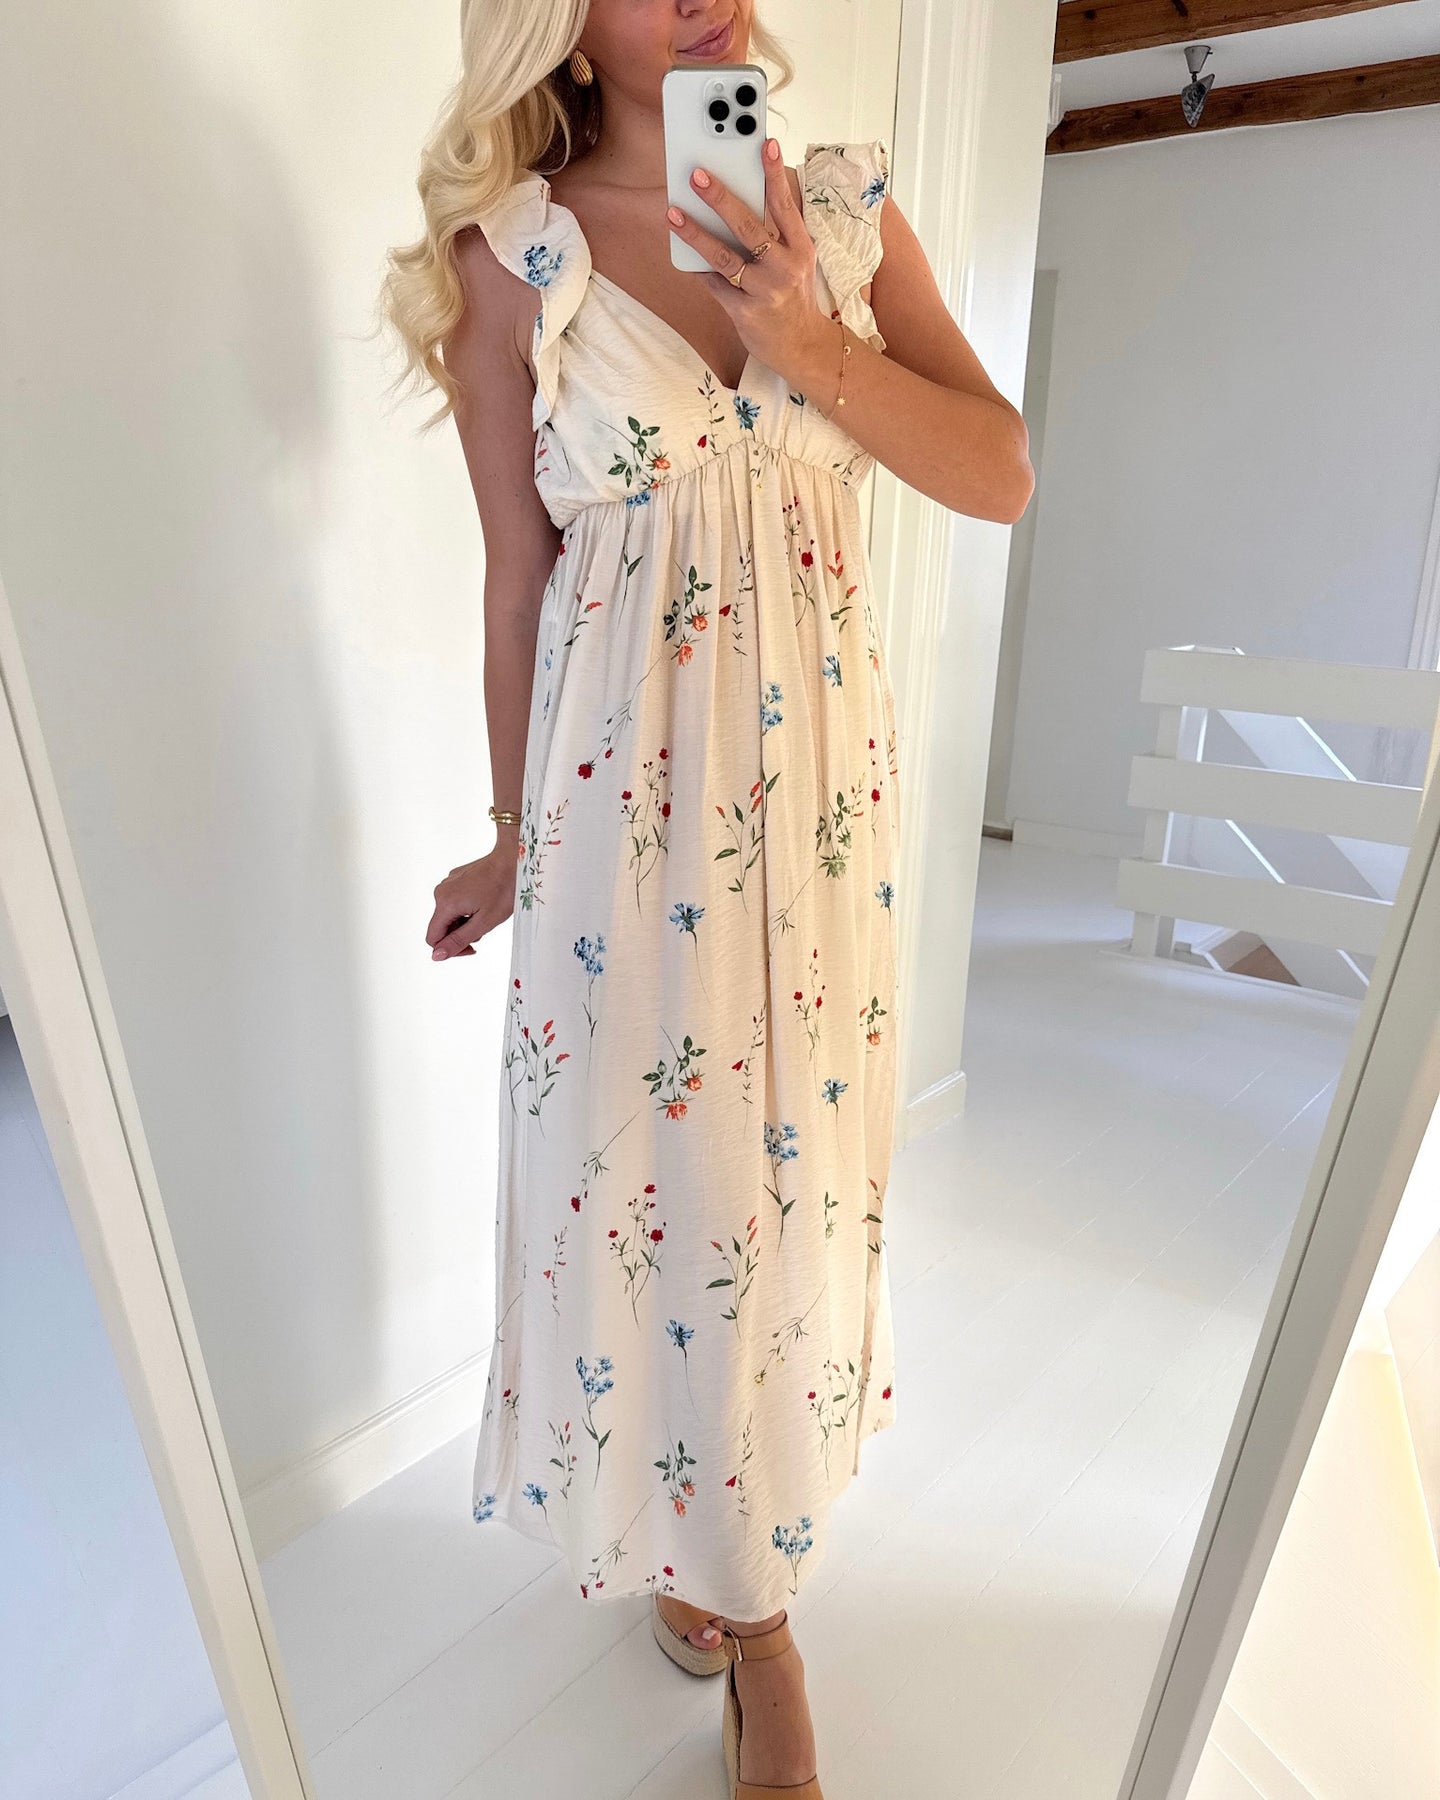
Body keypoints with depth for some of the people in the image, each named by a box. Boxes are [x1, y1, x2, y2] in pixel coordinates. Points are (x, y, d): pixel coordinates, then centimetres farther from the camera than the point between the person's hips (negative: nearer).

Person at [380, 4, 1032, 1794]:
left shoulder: (844, 209, 8)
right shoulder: (511, 252, 0)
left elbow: (1003, 473, 2)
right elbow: (518, 573, 1)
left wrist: (814, 346, -14)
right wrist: (513, 837, 5)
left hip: (818, 769, 3)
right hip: (624, 781, -2)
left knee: (786, 1155, 14)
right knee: (649, 1164, 8)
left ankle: (732, 1549, 45)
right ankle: (742, 1598, 39)